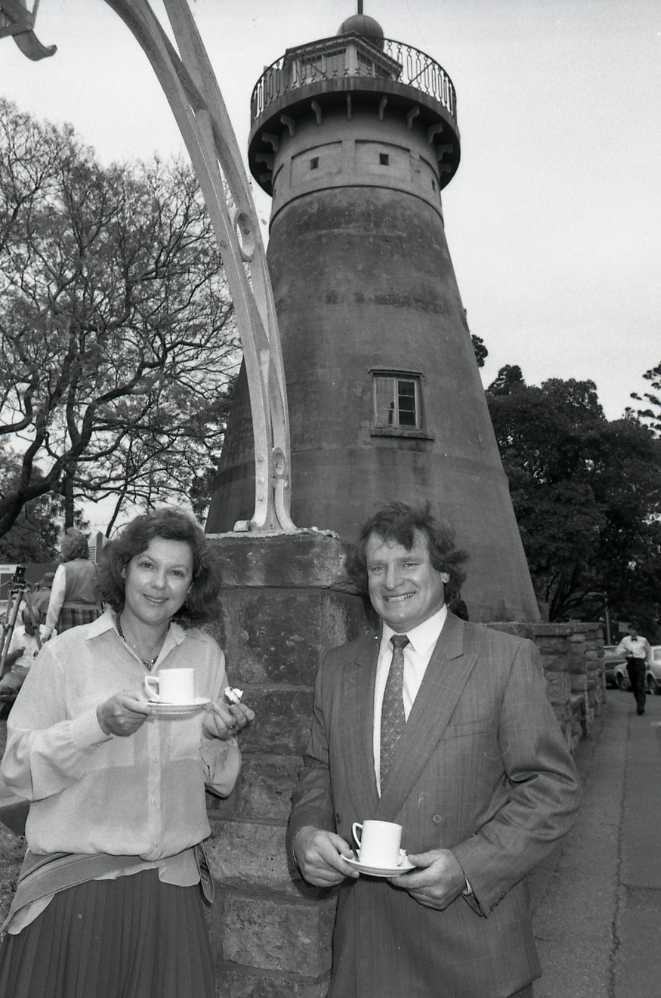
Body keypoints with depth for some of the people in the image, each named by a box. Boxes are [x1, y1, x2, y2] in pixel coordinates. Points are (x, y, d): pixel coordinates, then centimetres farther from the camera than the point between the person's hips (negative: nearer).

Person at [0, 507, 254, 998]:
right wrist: (100, 723, -22)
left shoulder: (206, 654, -1)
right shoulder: (68, 652, -9)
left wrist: (220, 737, -14)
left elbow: (220, 781, 7)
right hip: (74, 888, -2)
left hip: (174, 883, 3)